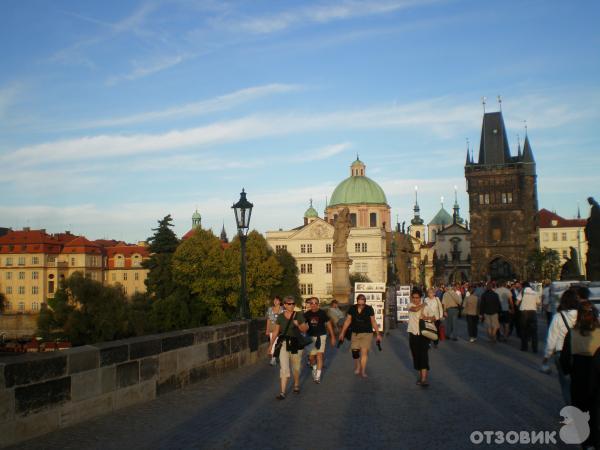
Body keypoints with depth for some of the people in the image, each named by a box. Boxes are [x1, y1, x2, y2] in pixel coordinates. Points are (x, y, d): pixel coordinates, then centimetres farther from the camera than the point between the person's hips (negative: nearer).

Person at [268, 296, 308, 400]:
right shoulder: (280, 317, 0)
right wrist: (271, 344, 7)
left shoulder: (299, 315, -2)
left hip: (296, 344, 1)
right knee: (284, 368, -10)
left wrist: (298, 325, -19)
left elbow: (305, 330, 0)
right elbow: (276, 331, 6)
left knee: (296, 367, 14)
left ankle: (296, 385, 40)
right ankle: (282, 392, -7)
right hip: (284, 343, -1)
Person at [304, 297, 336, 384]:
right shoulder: (307, 314, -5)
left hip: (321, 336, -2)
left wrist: (333, 337, 1)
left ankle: (318, 376, -2)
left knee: (319, 355, -11)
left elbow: (328, 324, -1)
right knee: (311, 357, 7)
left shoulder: (322, 313, -8)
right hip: (311, 337, 2)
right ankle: (314, 368, 39)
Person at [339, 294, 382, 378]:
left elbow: (373, 322, -1)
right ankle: (357, 367, 25)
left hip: (367, 333, -2)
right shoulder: (352, 309, -5)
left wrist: (378, 334, 1)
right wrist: (342, 333, 4)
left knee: (364, 352, -9)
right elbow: (347, 321, 3)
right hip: (355, 333, 2)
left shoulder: (369, 309, -9)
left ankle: (363, 371, -1)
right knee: (354, 351, 1)